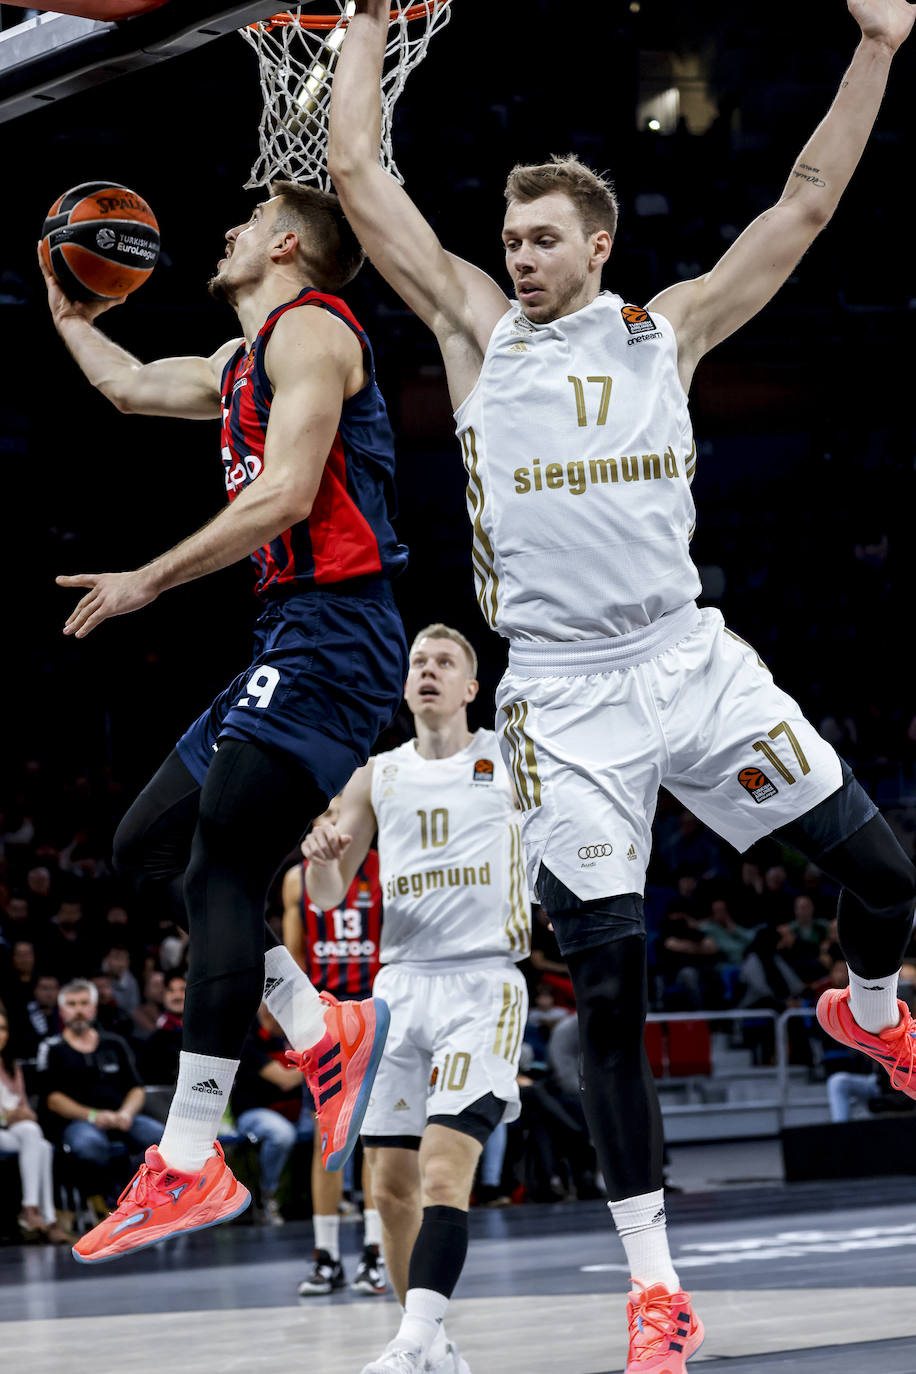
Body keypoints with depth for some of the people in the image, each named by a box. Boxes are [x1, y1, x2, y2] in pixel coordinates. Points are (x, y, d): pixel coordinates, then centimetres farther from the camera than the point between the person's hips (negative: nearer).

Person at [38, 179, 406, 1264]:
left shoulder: (310, 328, -6)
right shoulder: (241, 360, 24)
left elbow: (286, 495, -17)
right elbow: (131, 387, 40)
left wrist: (149, 581, -15)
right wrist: (65, 312, 49)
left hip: (332, 635, -10)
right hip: (291, 642, 10)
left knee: (221, 868, -18)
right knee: (147, 847, 11)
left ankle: (190, 1163, -22)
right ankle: (324, 1029, 10)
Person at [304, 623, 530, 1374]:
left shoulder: (510, 758, 6)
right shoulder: (378, 777, 15)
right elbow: (326, 895, 16)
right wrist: (321, 854, -8)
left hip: (484, 983, -4)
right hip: (402, 982, 5)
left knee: (444, 1163, -20)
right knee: (392, 1179, 2)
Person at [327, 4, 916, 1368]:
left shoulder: (667, 328, 8)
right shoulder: (478, 330, 5)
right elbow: (359, 182, 2)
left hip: (691, 660, 2)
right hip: (564, 702, -2)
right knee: (609, 990, -3)